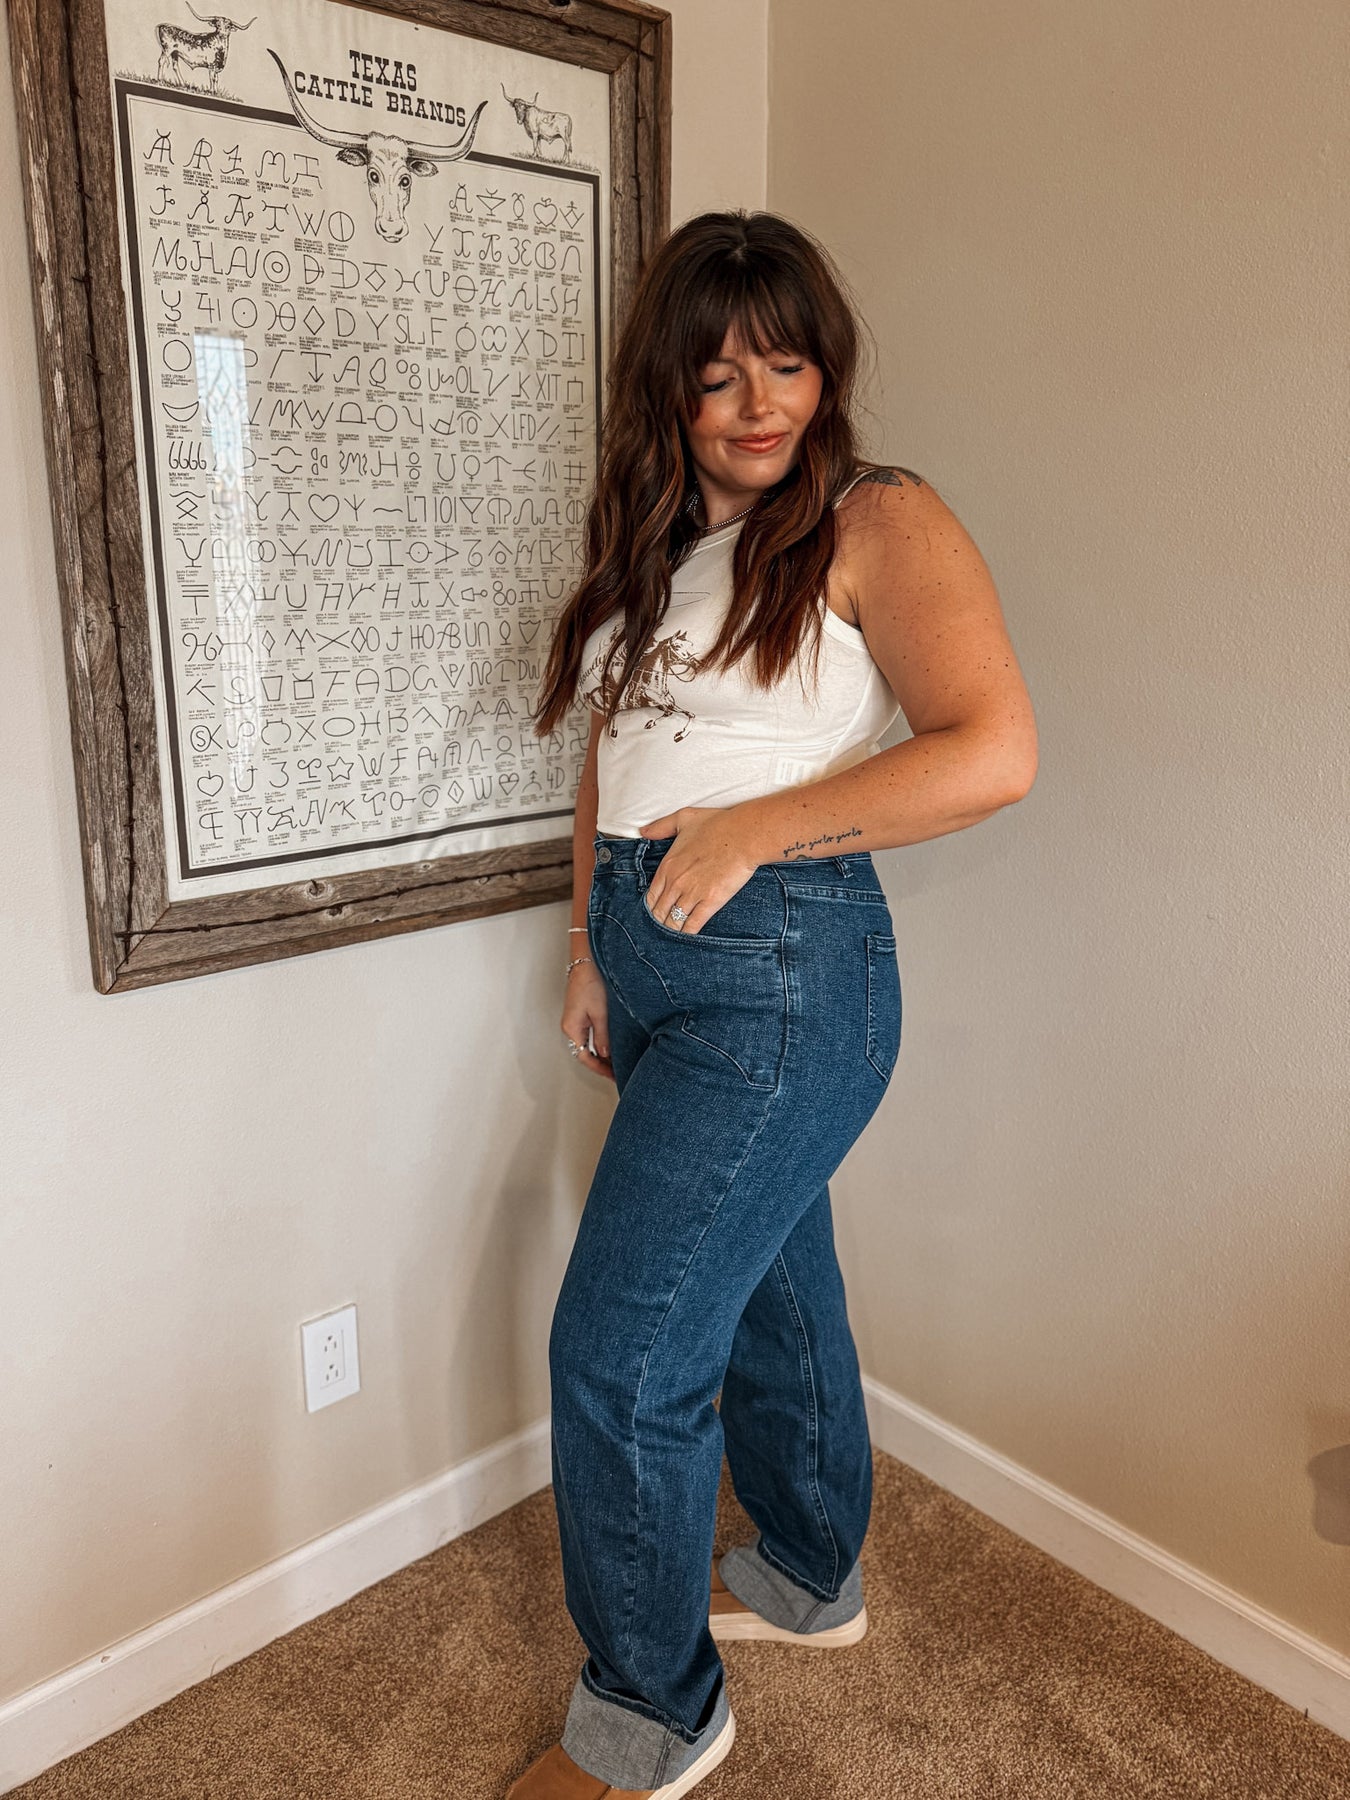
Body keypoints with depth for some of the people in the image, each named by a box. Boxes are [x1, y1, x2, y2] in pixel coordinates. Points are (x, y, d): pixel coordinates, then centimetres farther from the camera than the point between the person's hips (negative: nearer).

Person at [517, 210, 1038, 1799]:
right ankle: (811, 1580, 45)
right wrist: (589, 948, 13)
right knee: (768, 1285, 21)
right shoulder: (653, 545, 14)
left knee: (620, 1350, -3)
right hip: (657, 966, 7)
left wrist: (751, 831, -17)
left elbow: (992, 752, -20)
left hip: (782, 970, -7)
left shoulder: (880, 524, -8)